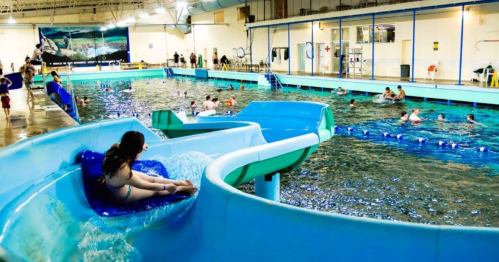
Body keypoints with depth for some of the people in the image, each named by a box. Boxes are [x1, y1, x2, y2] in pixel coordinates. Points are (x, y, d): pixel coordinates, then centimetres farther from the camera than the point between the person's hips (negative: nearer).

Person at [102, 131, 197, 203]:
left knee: (153, 179, 16)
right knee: (155, 191, 12)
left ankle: (181, 183, 33)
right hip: (123, 196, -6)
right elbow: (146, 186, -29)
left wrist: (141, 145, 12)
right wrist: (166, 187, -15)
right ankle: (184, 189, 31)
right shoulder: (123, 172, -47)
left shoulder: (116, 148, -29)